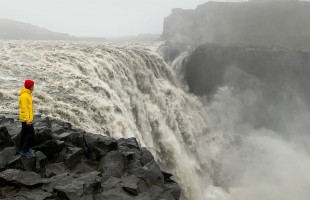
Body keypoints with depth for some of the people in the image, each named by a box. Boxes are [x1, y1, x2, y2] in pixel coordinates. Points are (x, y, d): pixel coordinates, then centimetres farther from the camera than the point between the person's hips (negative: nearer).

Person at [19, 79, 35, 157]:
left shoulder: (27, 94, 8)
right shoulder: (24, 96, -23)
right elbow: (24, 109, -23)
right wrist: (27, 120, -22)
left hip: (28, 118, 10)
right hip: (26, 119, -10)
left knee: (25, 133, 18)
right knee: (31, 135, -6)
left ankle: (23, 149, 29)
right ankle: (24, 151, 3)